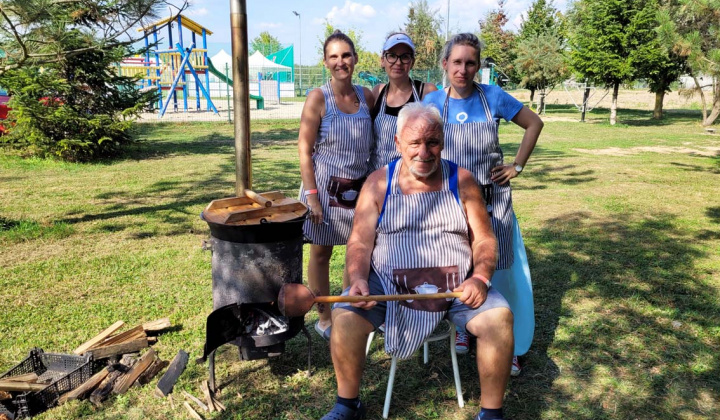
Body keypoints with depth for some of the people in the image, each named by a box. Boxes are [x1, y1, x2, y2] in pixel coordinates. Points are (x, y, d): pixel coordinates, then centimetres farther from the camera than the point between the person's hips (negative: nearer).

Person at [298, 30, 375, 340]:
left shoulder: (367, 96, 2)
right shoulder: (318, 98, -10)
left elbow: (374, 142, 10)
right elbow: (304, 150, -10)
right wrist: (311, 195, -15)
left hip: (360, 186, 4)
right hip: (326, 186, -4)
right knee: (321, 253, 8)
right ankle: (323, 319, 24)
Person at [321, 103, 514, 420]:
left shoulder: (461, 181, 3)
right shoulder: (378, 184, 2)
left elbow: (483, 239, 4)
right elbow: (360, 242, -1)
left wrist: (481, 278, -15)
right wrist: (358, 280, -20)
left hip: (457, 286, 1)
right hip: (388, 284, 0)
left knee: (499, 318, -23)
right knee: (345, 317, -23)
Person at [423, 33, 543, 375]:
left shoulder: (493, 97, -6)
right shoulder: (433, 102, -3)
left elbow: (534, 123, 6)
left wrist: (517, 166, 1)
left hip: (492, 200, -1)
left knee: (500, 270, 3)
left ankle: (509, 347, 17)